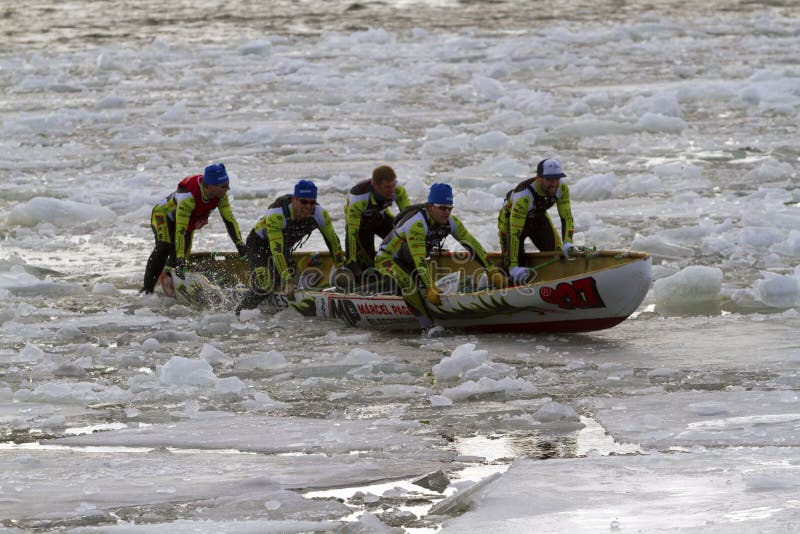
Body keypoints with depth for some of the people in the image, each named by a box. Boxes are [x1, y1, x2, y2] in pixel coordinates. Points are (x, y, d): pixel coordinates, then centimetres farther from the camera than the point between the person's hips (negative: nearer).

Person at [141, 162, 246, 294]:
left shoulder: (221, 195, -25)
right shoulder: (188, 197, -44)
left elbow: (229, 219, -14)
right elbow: (180, 230, -45)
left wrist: (240, 244, -18)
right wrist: (180, 260, -49)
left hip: (189, 224, 7)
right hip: (163, 216, -7)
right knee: (164, 247, -28)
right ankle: (147, 290, -26)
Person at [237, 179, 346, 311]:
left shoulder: (320, 214, -23)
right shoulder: (277, 214, -40)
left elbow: (333, 240, -7)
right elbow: (276, 250, -40)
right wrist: (287, 279, -43)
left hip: (285, 246, 6)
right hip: (259, 244, -6)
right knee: (265, 285, -24)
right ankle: (239, 313, -9)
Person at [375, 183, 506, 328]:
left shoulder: (450, 222, -13)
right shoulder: (417, 224, -35)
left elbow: (472, 245, -10)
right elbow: (419, 260, -38)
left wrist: (492, 270, -14)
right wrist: (430, 288, -42)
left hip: (408, 262, 9)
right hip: (388, 259, -9)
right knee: (408, 283, -32)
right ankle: (428, 323, -30)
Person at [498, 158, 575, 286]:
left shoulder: (562, 189, -26)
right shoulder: (523, 196, -43)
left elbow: (566, 217, -17)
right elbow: (515, 233, -43)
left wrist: (567, 243, -35)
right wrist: (514, 267, -45)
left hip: (539, 218, 5)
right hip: (511, 220, -5)